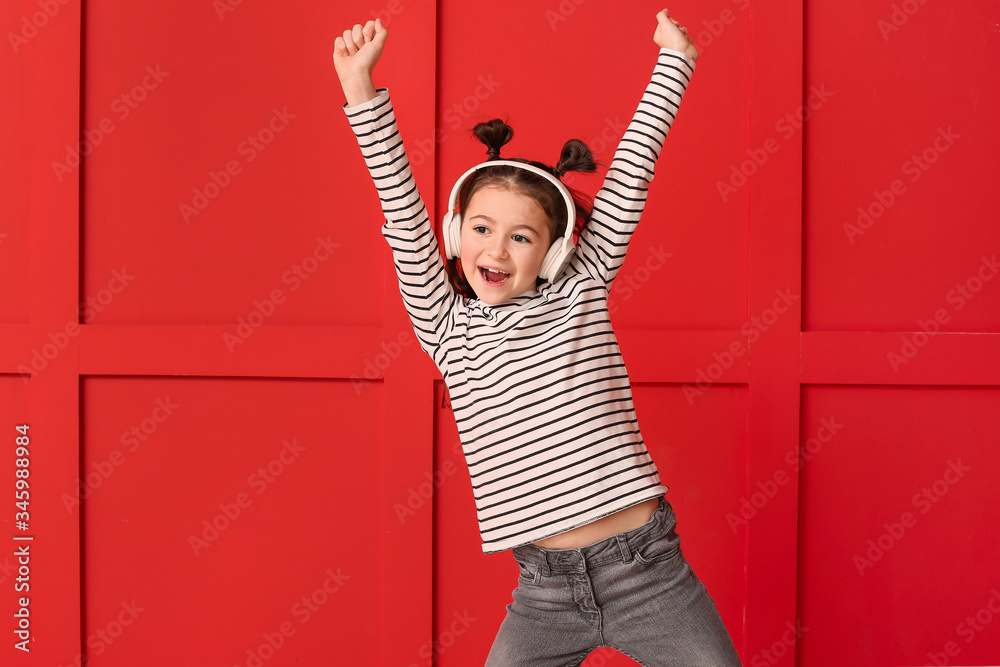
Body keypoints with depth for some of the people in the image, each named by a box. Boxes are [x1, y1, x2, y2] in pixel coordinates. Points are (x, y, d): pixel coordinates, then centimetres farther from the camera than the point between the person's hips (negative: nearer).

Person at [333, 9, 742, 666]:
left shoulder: (580, 291, 5)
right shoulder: (449, 327, 5)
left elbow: (629, 174, 5)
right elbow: (405, 217, -4)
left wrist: (674, 61, 6)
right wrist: (362, 94, -11)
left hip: (648, 572, 0)